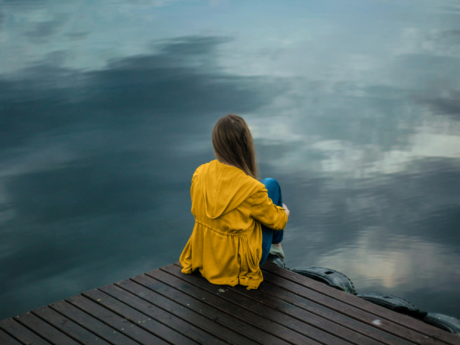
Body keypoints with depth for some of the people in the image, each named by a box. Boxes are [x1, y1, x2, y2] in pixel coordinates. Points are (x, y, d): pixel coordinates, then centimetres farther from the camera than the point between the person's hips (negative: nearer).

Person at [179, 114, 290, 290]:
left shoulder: (199, 174, -13)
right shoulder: (251, 189, -29)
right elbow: (276, 220, -11)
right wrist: (284, 212, 15)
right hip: (240, 262, -5)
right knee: (271, 184, 9)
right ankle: (276, 244, 31)